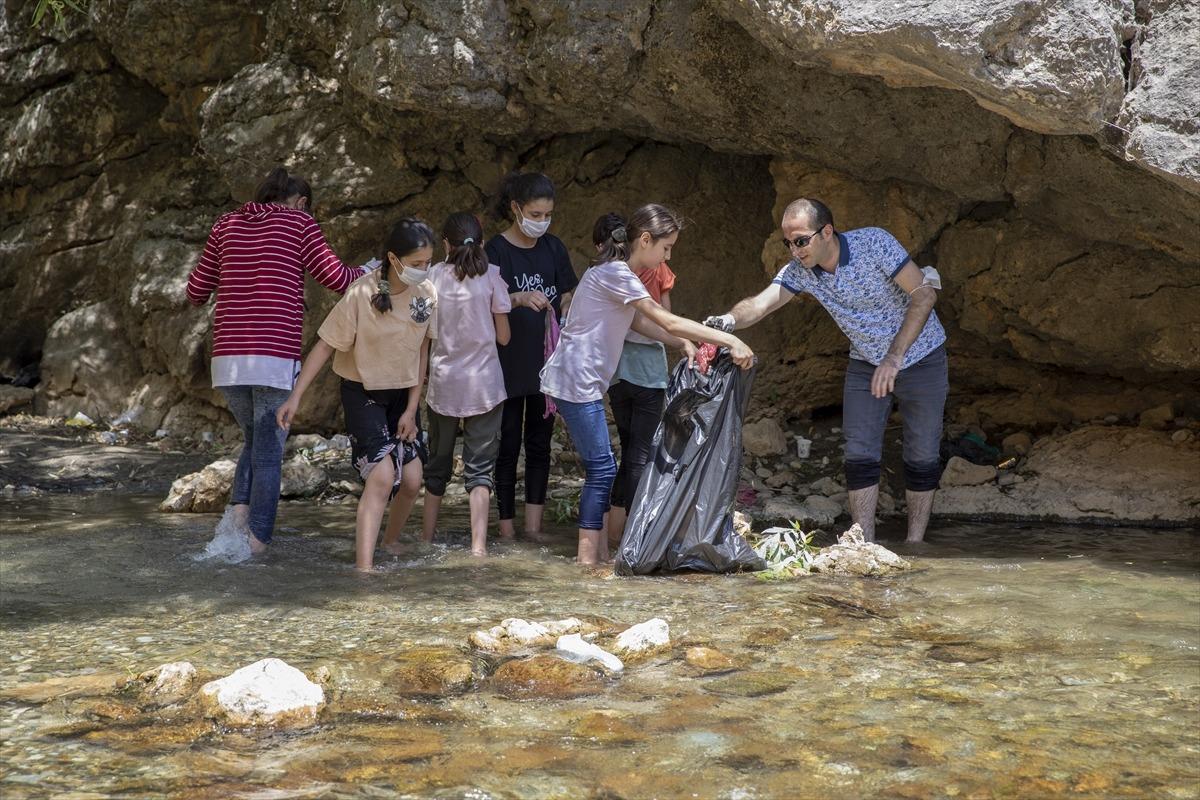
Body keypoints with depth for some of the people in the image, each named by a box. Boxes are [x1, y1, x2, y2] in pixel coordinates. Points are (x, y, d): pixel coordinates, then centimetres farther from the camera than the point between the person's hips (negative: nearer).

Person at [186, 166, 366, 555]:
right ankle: (258, 540, 3)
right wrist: (365, 272, 22)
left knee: (254, 440, 22)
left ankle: (239, 508, 1)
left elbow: (197, 290, 16)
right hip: (276, 358, -4)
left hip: (228, 358, 4)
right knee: (268, 452, 6)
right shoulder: (299, 223, 3)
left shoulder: (227, 224, 13)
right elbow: (335, 277, 2)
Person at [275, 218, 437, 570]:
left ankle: (390, 543, 30)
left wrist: (412, 409, -3)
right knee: (382, 475, -20)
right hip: (363, 393, -5)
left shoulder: (427, 293, -10)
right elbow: (325, 345, -17)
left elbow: (421, 350, -2)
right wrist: (295, 397, -21)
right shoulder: (361, 294, -23)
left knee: (411, 479, 1)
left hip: (404, 393, 5)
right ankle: (364, 566, -20)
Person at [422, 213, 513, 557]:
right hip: (484, 384, -2)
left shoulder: (434, 276, -2)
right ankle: (478, 544, -8)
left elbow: (426, 332, 2)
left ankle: (428, 537, 23)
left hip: (443, 383, 2)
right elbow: (503, 336, -2)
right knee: (479, 465, 1)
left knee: (438, 462, 16)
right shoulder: (491, 275, -5)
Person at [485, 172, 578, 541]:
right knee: (508, 445, 2)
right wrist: (519, 298, -37)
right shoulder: (497, 250, -8)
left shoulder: (553, 248, 6)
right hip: (509, 364, -4)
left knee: (539, 443, 7)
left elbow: (566, 301, 11)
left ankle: (534, 526, 13)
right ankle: (506, 528, 8)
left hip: (547, 363, 4)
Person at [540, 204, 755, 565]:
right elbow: (669, 322, -21)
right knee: (602, 468, -8)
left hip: (584, 384, 10)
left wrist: (684, 344, -1)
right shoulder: (615, 273, -18)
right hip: (576, 383, -10)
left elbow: (638, 322, 13)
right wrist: (730, 340, -19)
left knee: (601, 468, 11)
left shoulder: (620, 272, 14)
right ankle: (587, 559, -3)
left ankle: (600, 553, 16)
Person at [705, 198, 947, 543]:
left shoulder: (874, 243, -26)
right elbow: (761, 302, -26)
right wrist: (729, 320, -50)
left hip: (920, 356, -4)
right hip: (866, 363, 4)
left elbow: (924, 294, -26)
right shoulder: (800, 270, -13)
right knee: (860, 455, -4)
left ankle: (915, 545, 11)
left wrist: (894, 358, -31)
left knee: (922, 456, 2)